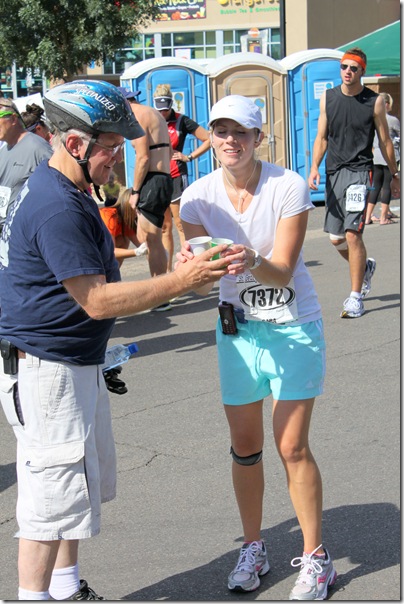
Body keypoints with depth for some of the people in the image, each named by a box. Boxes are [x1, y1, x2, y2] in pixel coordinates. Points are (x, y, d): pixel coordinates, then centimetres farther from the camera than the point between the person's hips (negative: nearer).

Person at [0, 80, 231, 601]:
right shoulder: (58, 209, -25)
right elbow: (97, 301, -26)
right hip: (44, 371, -11)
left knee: (87, 481, 20)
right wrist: (181, 281, -26)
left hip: (77, 363, 11)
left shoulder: (62, 191, 11)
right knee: (54, 493, -3)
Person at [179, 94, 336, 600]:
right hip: (237, 328, 3)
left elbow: (283, 272, -21)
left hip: (293, 326, -3)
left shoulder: (288, 186, -16)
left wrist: (254, 263, -43)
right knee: (244, 447, 9)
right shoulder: (198, 196, -7)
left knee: (293, 448, -3)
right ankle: (253, 548, 28)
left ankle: (315, 557, 14)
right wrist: (190, 268, -32)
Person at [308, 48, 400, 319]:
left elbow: (385, 141, 6)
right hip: (333, 172, 4)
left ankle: (356, 297, -5)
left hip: (359, 171, -4)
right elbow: (322, 137, 10)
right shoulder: (328, 98, 7)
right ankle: (365, 266, 40)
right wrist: (315, 168, -3)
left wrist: (395, 176, 11)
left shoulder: (374, 101, -2)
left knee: (352, 234, -15)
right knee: (336, 238, 9)